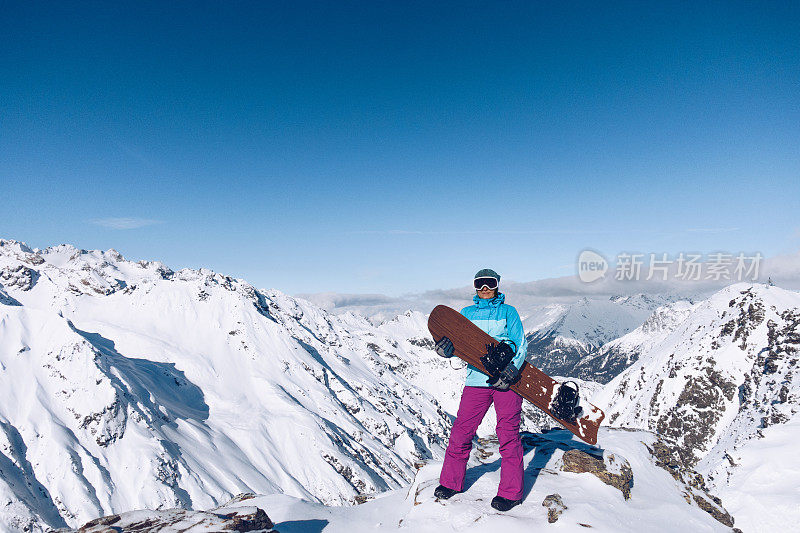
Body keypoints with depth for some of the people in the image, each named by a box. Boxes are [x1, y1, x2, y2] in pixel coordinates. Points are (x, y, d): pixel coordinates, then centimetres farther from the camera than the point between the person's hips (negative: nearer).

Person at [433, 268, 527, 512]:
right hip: (477, 380, 2)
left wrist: (510, 371, -16)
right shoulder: (466, 313, 14)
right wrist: (445, 347, -17)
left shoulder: (508, 312, 7)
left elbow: (520, 346, 0)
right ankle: (450, 482, 20)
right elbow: (457, 344, 7)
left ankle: (511, 492, 13)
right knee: (461, 432, 1)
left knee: (508, 435, -1)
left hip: (507, 381, -2)